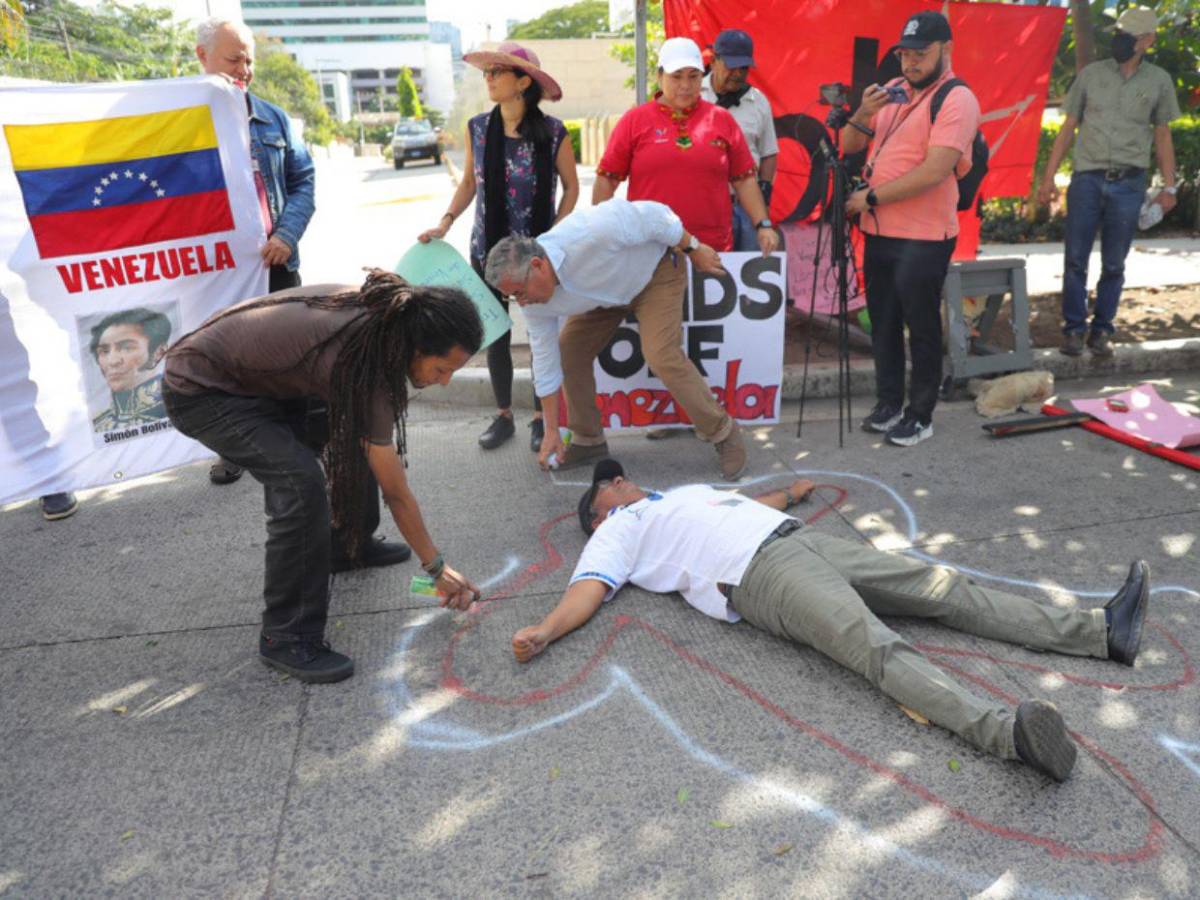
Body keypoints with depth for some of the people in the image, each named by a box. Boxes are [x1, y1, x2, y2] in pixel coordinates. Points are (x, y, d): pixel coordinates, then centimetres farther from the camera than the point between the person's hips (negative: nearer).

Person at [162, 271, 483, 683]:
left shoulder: (381, 312, -12)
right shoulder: (366, 368, -32)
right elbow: (396, 492, -23)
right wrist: (436, 567, -12)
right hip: (199, 390, -9)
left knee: (354, 438, 12)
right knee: (302, 483, -26)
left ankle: (351, 545, 33)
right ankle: (286, 639, -11)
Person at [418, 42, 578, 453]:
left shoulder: (552, 132, -8)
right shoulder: (477, 128, 0)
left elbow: (571, 187, 1)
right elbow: (469, 182, 10)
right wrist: (445, 223, -1)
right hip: (488, 249, 3)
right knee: (495, 335, 9)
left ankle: (540, 418, 20)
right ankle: (503, 415, 24)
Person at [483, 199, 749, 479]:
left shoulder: (587, 233, -42)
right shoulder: (535, 303, -20)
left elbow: (653, 215, -28)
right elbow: (546, 359, -10)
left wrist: (693, 248, -15)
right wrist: (551, 430, -6)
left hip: (656, 271, -6)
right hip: (607, 294, 6)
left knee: (662, 355, -22)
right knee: (568, 352, -4)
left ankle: (722, 432, -4)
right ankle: (588, 440, 15)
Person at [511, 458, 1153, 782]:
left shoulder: (683, 492, 36)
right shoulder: (617, 530, 13)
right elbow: (589, 589, -3)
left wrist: (791, 492, 57)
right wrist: (543, 631, -20)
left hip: (808, 542, 8)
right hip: (761, 574, -8)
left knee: (948, 591, -1)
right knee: (880, 650, -31)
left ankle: (1100, 632, -1)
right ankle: (1005, 730, -47)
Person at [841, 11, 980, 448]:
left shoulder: (957, 99, -10)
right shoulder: (893, 91, 13)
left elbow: (934, 172, -20)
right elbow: (849, 146, 11)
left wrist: (871, 198, -17)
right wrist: (863, 112, -9)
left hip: (923, 239, -7)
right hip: (878, 232, 8)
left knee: (922, 329, 2)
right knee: (883, 324, 14)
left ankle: (920, 416, 13)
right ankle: (888, 404, 27)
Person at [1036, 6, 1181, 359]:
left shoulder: (1159, 81, 7)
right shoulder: (1091, 74, 5)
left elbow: (1162, 136, 11)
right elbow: (1068, 128, 7)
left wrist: (1169, 187, 7)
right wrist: (1048, 176, 0)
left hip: (1128, 184, 0)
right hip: (1087, 179, 0)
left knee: (1113, 265, 4)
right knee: (1075, 260, -2)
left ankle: (1101, 331, 14)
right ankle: (1074, 329, 8)